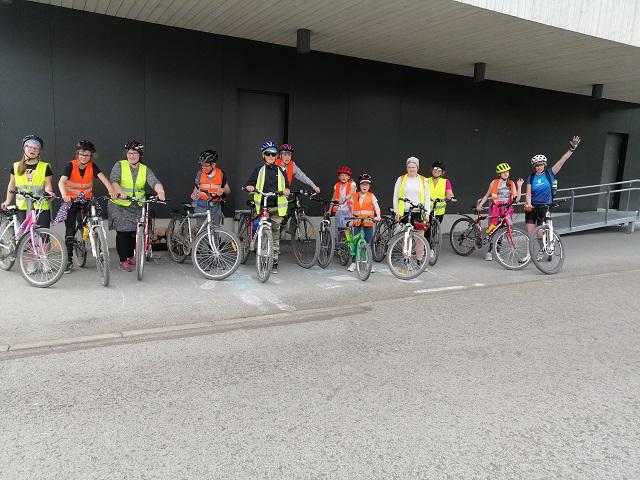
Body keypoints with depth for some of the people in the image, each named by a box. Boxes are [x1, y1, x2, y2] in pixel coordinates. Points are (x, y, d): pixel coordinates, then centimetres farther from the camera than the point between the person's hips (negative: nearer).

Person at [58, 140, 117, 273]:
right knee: (70, 230, -3)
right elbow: (61, 181, -26)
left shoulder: (92, 166, -5)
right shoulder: (71, 165, -12)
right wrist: (64, 195, -46)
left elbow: (103, 178, -22)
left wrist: (111, 190, -42)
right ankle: (69, 261, 5)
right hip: (71, 201, -2)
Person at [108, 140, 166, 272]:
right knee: (123, 231, -8)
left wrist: (160, 192, -34)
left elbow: (154, 182, -12)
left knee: (135, 231, 2)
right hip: (120, 204, -3)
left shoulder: (145, 169, 5)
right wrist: (120, 192, -37)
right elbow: (114, 181, -17)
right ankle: (123, 261, 2)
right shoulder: (119, 165, -1)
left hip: (137, 206, 3)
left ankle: (131, 256, 24)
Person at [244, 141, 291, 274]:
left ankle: (274, 263, 10)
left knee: (275, 234, 4)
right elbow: (249, 183, 4)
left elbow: (286, 187, 14)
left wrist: (286, 191, -10)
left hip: (276, 207, 1)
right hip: (262, 206, -1)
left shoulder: (280, 171, 12)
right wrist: (249, 187, -20)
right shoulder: (258, 170, 8)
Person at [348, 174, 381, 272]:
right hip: (357, 222, 2)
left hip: (368, 222, -1)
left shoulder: (371, 196, 3)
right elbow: (352, 209, 9)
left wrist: (378, 216, -25)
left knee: (368, 244, 1)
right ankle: (353, 263, 12)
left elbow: (376, 206, -8)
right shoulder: (355, 196, 8)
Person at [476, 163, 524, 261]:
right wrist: (480, 204, 1)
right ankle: (490, 251, -3)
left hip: (507, 209, 2)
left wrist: (519, 186, -5)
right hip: (496, 208, -2)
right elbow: (487, 195, 9)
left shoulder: (511, 184, 8)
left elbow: (517, 199, 3)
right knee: (493, 230, -9)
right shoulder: (494, 182, 2)